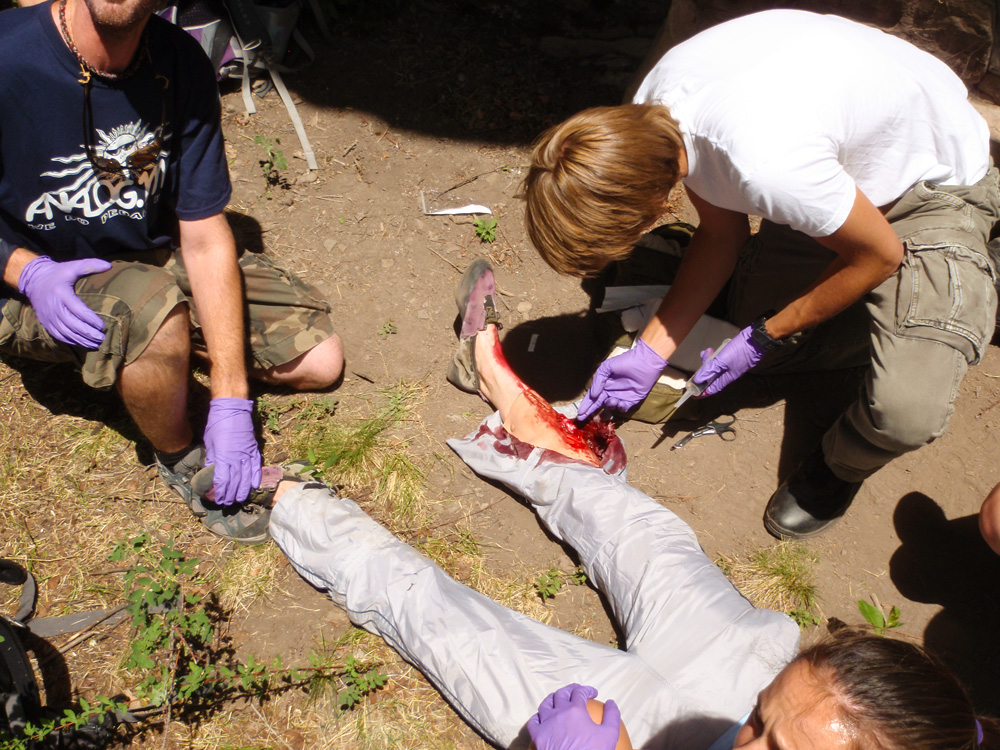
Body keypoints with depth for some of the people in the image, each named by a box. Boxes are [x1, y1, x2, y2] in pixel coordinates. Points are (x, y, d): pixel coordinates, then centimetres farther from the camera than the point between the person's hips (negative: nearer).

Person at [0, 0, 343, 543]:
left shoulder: (181, 64, -14)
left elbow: (204, 239, -16)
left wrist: (230, 402, -19)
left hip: (150, 257, 4)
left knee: (319, 360, -3)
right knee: (152, 304, -39)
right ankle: (181, 458, -8)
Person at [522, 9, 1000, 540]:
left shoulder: (765, 166, -43)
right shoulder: (651, 110, -18)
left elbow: (879, 255, -23)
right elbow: (721, 235, -3)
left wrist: (764, 336, -13)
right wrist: (649, 353, -7)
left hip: (935, 186, -7)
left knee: (905, 413, -25)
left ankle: (839, 468, 10)